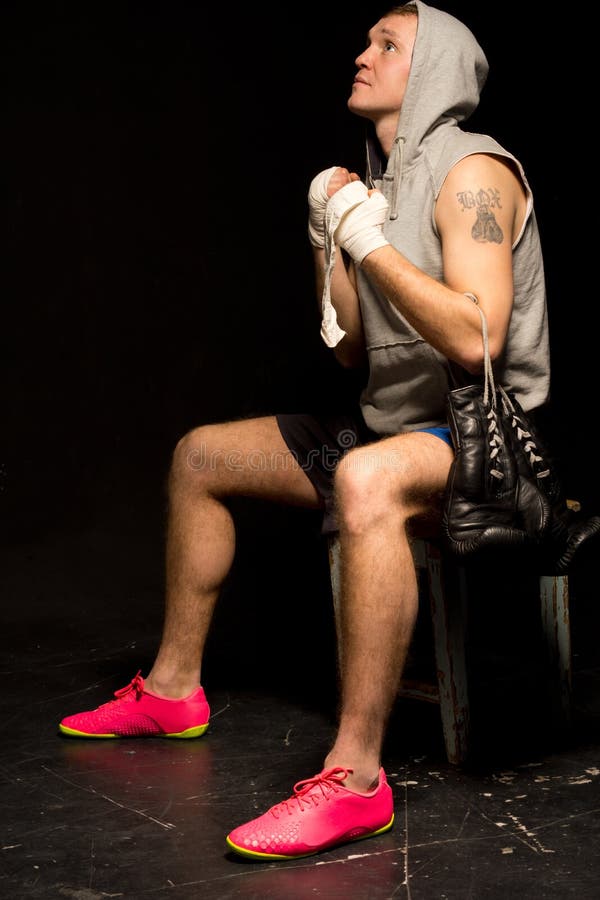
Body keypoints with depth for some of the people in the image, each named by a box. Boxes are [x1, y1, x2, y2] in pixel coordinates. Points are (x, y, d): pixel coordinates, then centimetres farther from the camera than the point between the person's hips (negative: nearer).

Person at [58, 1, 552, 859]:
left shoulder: (470, 171, -13)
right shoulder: (381, 183, 15)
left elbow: (473, 341, -27)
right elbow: (353, 352, 13)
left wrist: (368, 237, -20)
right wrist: (331, 244, 0)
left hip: (482, 431, -10)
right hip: (390, 423, 10)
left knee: (367, 480, -43)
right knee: (200, 455, 14)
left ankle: (355, 775, -40)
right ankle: (173, 689, 22)